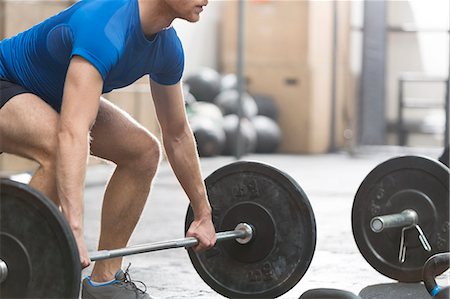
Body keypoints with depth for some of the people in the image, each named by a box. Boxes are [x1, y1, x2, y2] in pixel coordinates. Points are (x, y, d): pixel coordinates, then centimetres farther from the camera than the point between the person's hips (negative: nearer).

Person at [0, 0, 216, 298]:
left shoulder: (169, 47, -8)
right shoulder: (107, 30, -37)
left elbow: (177, 134, 5)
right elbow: (73, 131, -49)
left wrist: (203, 215, 8)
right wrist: (74, 232, -57)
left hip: (51, 94, 9)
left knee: (144, 151, -1)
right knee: (60, 150, -36)